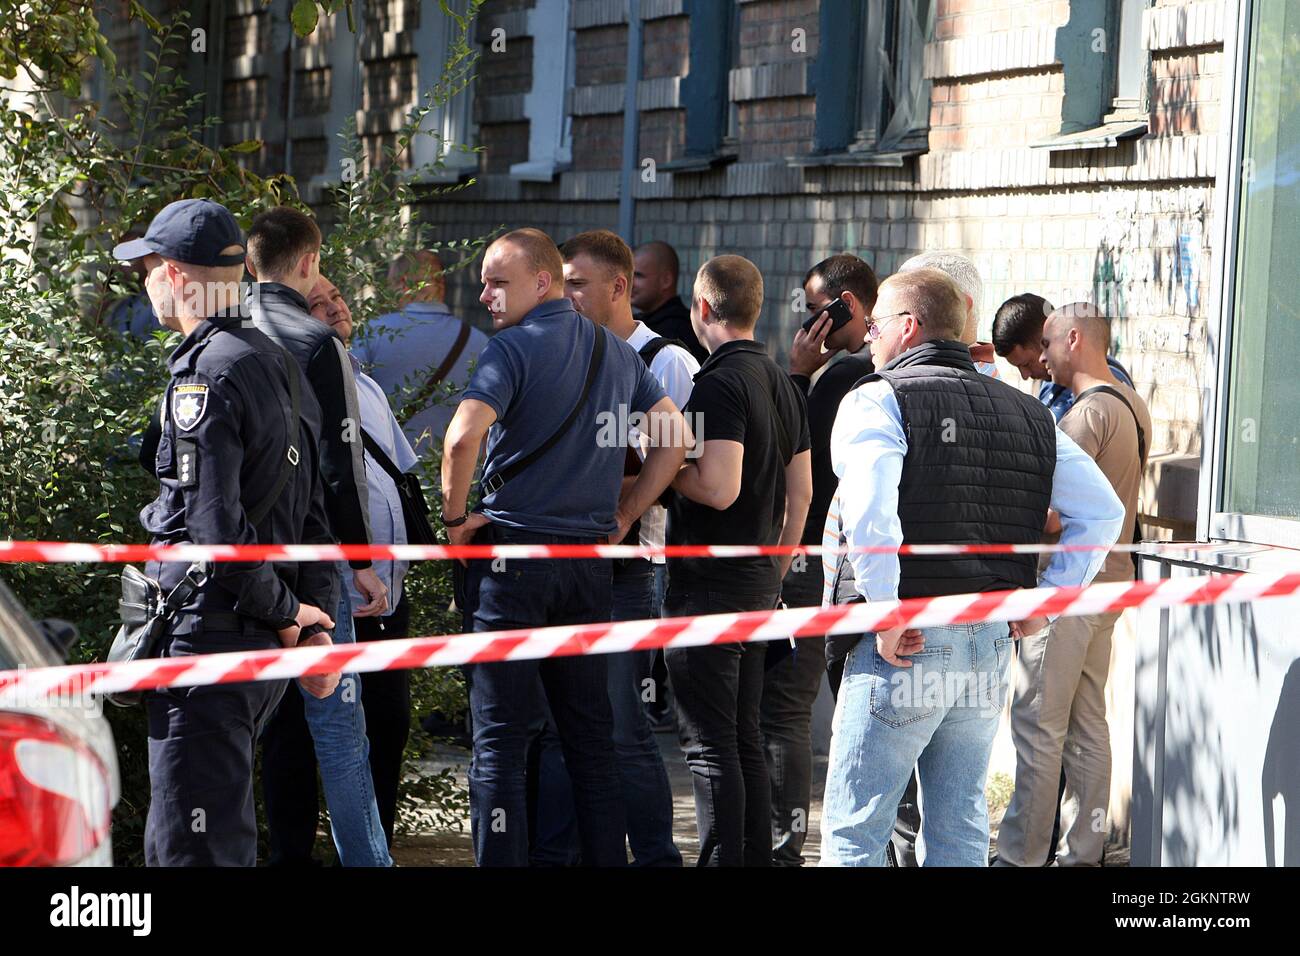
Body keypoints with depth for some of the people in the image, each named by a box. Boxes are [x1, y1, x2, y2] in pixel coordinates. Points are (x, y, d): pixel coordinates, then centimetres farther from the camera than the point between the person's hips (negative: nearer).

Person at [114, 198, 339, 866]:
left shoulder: (205, 374, -16)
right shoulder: (274, 362, 15)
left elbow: (217, 530, -23)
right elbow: (312, 512, 16)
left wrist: (284, 613, -10)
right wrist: (313, 622, 12)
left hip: (207, 637, -10)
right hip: (266, 647, 10)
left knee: (192, 849, -7)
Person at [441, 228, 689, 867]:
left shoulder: (514, 347, -10)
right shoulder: (617, 352, 11)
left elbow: (463, 436, -24)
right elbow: (675, 438, 15)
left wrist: (455, 517, -10)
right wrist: (623, 517, 14)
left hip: (512, 551, -6)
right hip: (588, 555, 6)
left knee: (499, 742, -3)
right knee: (591, 738, 12)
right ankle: (606, 859, 13)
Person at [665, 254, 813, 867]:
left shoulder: (720, 381, -16)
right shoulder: (783, 384, 13)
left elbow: (719, 487, -25)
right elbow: (801, 492, 17)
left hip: (709, 584, -9)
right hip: (760, 583, 9)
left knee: (709, 743, -6)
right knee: (744, 737, 14)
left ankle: (721, 861, -7)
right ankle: (756, 858, 17)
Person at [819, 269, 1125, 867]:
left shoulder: (878, 401, -6)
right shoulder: (1026, 413, 13)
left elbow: (869, 510, -24)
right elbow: (1103, 511, 12)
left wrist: (887, 612, -16)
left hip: (902, 647, -6)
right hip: (991, 641, 6)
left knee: (853, 833, 0)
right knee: (960, 832, 13)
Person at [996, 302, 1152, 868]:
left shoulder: (1089, 411, -16)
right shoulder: (1132, 405, 14)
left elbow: (1055, 513, -21)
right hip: (1109, 578, 10)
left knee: (1038, 726, -6)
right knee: (1087, 726, 12)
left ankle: (1022, 856, -4)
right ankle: (1082, 852, 15)